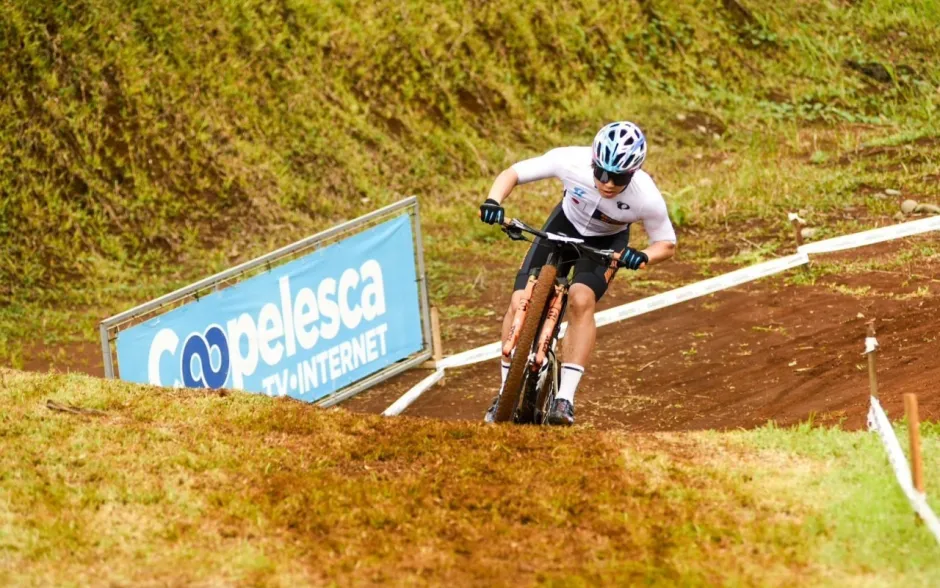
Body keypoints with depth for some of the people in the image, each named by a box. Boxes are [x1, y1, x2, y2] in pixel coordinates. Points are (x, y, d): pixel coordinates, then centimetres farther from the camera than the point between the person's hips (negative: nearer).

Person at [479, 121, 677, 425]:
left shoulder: (647, 197, -33)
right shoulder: (572, 161, -33)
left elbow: (667, 244, -16)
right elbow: (513, 173, -19)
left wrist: (643, 257, -38)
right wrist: (493, 201, -39)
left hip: (606, 243, -2)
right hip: (565, 225, 2)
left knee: (581, 300, -30)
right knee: (520, 303, -14)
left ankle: (565, 399, -25)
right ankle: (506, 394, 4)